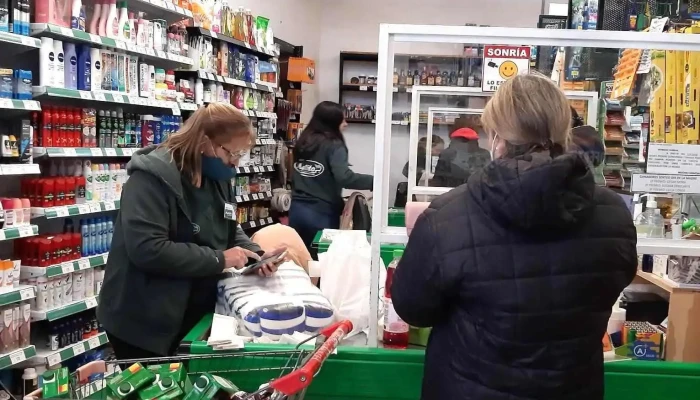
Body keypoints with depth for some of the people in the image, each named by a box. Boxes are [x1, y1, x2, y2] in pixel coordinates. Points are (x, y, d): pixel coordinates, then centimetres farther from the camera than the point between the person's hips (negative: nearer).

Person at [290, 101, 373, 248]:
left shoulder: (303, 142, 9)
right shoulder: (334, 145, -11)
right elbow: (344, 177, -25)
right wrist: (374, 181, -21)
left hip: (297, 210, 6)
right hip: (322, 214, -6)